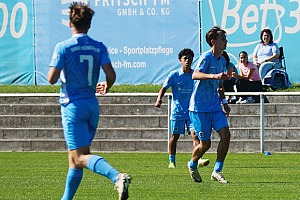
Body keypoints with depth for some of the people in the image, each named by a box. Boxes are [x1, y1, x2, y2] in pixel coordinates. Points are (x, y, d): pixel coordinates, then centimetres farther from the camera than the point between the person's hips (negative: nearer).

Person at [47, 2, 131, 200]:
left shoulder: (63, 47, -9)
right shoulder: (99, 47, 2)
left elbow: (52, 79, -13)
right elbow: (111, 75, -5)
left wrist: (56, 70, 10)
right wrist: (106, 87, 17)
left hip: (73, 105, -6)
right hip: (92, 105, 6)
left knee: (80, 157, -13)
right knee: (75, 156, 18)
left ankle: (117, 176, -37)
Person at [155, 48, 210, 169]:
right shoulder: (174, 75, -3)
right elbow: (164, 88, -1)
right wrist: (159, 99, -18)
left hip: (192, 111, 1)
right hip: (177, 111, -1)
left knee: (194, 134, -14)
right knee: (175, 136, 8)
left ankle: (199, 159, -22)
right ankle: (172, 161, 21)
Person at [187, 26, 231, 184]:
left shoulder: (222, 60, 13)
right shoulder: (206, 57, -13)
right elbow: (195, 75, -31)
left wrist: (224, 102, 17)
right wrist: (214, 76, -44)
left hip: (215, 107, 7)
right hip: (200, 107, -7)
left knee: (225, 135, -10)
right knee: (205, 144, -1)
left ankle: (217, 171, -2)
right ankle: (192, 165, 28)